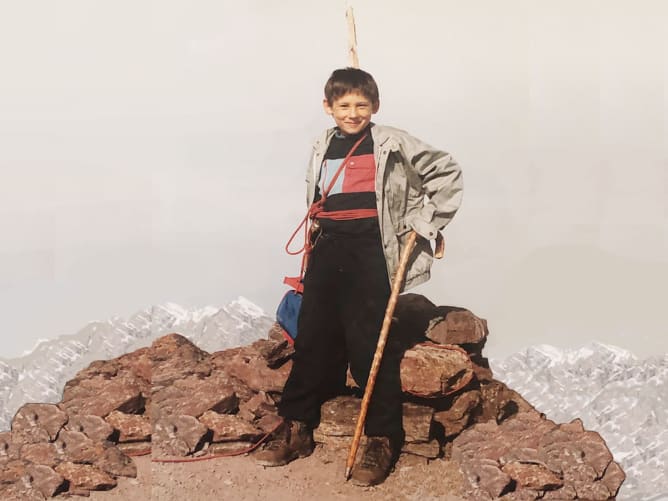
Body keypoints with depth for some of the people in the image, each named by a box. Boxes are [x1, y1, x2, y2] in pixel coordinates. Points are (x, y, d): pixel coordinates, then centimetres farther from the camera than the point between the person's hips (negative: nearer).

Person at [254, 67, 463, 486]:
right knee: (313, 338, 9)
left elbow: (447, 172, -1)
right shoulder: (323, 149, 12)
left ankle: (383, 438, 6)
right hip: (328, 249, 5)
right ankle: (297, 427, 20)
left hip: (369, 251, -5)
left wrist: (423, 222, -4)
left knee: (369, 345, -4)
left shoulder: (391, 145, -3)